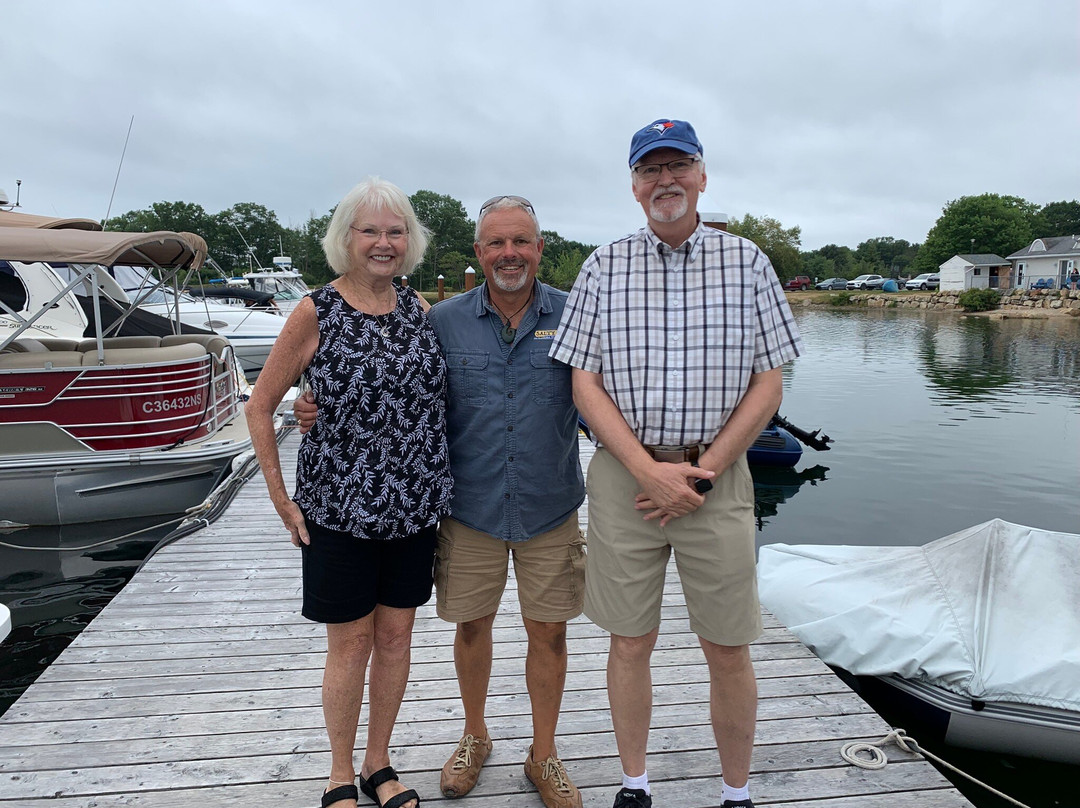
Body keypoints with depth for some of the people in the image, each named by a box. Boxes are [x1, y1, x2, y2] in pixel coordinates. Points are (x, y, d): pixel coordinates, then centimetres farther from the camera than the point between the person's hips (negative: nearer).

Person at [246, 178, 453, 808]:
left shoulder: (419, 310, 5)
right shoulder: (315, 314, -7)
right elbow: (261, 406, -1)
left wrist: (436, 484, 10)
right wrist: (281, 498, -4)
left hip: (415, 507, 4)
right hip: (339, 508, -3)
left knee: (395, 636, 13)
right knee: (351, 642, 8)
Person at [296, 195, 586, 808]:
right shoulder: (443, 321, -1)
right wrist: (323, 411, -9)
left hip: (549, 509, 0)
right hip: (470, 508, 1)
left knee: (548, 632, 10)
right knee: (472, 626, 15)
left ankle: (543, 756, 34)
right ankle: (475, 737, 42)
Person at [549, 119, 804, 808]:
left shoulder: (747, 262, 4)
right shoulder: (603, 268, 4)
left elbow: (768, 385, 1)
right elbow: (584, 384, -1)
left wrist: (701, 471, -9)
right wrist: (650, 470, -12)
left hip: (717, 477, 0)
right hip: (625, 476, 0)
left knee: (729, 650, 9)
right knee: (631, 643, 11)